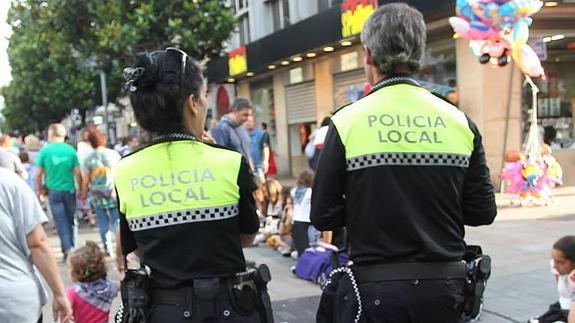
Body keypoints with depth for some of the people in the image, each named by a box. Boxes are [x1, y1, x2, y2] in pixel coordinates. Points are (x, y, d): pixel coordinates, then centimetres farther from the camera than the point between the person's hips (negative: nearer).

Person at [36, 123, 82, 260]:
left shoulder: (45, 150, -6)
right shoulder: (70, 150, -4)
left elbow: (38, 174, -3)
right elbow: (78, 173, -3)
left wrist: (39, 190, 9)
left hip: (54, 191, -1)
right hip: (69, 190, 1)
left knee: (61, 223, 2)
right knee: (71, 221, 14)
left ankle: (67, 249, -5)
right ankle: (72, 248, 20)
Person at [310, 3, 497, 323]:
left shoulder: (347, 122, -10)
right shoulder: (459, 121, -2)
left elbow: (322, 216, -8)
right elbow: (483, 211, 2)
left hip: (377, 289, -3)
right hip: (445, 285, 3)